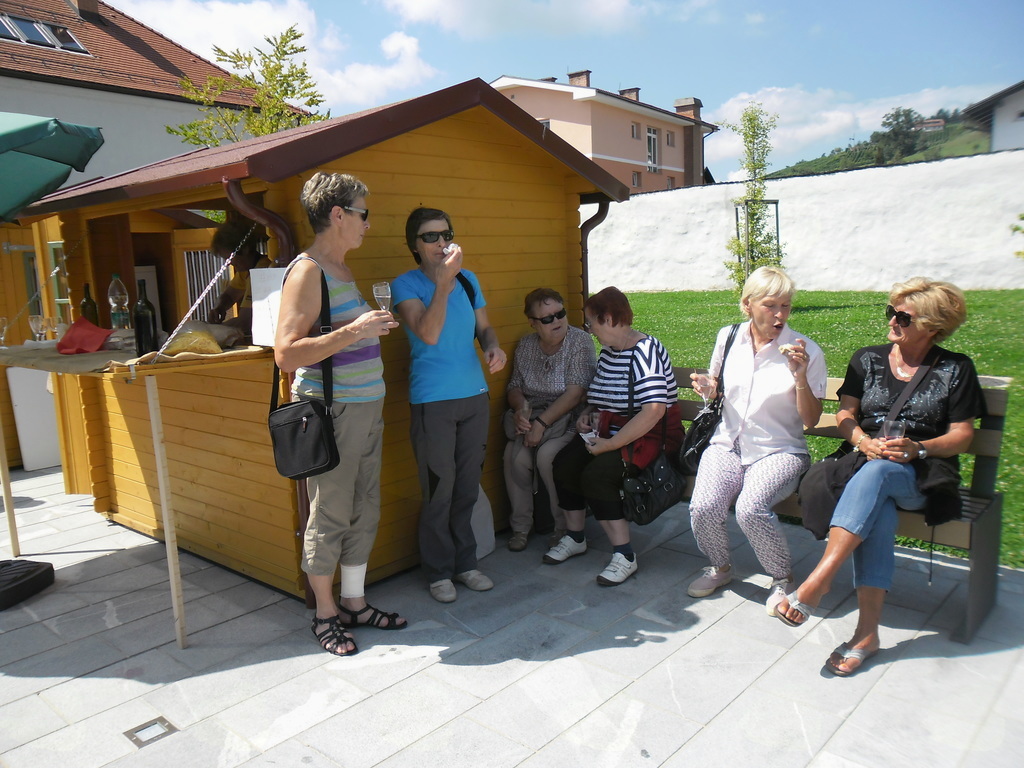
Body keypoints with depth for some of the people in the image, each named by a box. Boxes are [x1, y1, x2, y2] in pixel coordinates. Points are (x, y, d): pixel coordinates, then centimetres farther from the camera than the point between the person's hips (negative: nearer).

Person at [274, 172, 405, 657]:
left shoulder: (342, 270, 17)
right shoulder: (307, 271, -12)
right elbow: (286, 353, -21)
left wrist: (375, 324, 16)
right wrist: (352, 332, -24)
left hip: (366, 405, 9)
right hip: (332, 411, -9)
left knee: (364, 509, 13)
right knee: (329, 515, 2)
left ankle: (354, 602, 27)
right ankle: (325, 613, 19)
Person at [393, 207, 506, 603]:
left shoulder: (468, 279, 9)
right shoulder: (406, 284, -6)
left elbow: (483, 326, 18)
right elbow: (428, 333, -20)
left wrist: (493, 346, -4)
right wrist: (443, 281, -26)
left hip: (474, 395, 5)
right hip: (432, 402, -5)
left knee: (468, 487, 12)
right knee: (438, 490, 1)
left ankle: (465, 562, 27)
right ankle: (439, 571, 18)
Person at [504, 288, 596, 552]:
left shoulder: (579, 342, -8)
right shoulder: (525, 345, 8)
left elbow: (575, 393, -16)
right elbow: (514, 387, 12)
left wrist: (541, 423, -22)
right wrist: (521, 407, -12)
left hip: (568, 419, -4)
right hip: (531, 418, 4)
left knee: (547, 455, -31)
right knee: (514, 454, -25)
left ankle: (565, 527, -11)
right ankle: (521, 526, -6)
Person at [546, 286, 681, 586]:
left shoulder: (645, 351, -17)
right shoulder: (607, 352, 12)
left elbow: (653, 411, -28)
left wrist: (609, 444, -25)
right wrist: (589, 413, 5)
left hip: (648, 436, -8)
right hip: (612, 431, 8)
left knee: (595, 474, -28)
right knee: (564, 462, -13)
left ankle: (624, 556, -16)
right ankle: (574, 539, 4)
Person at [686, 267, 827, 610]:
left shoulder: (807, 351, -5)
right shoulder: (728, 337, 4)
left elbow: (811, 420, -4)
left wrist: (801, 377, -19)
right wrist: (707, 389, -3)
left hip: (778, 451, -3)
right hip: (727, 443, 3)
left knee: (750, 509, -32)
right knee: (703, 508, -24)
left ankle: (783, 578, 0)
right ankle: (720, 567, 10)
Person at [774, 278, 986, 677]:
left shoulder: (955, 369, 6)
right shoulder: (867, 359, 13)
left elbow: (961, 435, 2)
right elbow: (845, 415, 8)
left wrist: (918, 448, -18)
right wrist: (864, 442, -14)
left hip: (921, 476, -2)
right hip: (867, 462, 2)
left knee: (877, 473, -38)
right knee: (877, 507, -35)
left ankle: (816, 582, -43)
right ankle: (867, 631, -36)